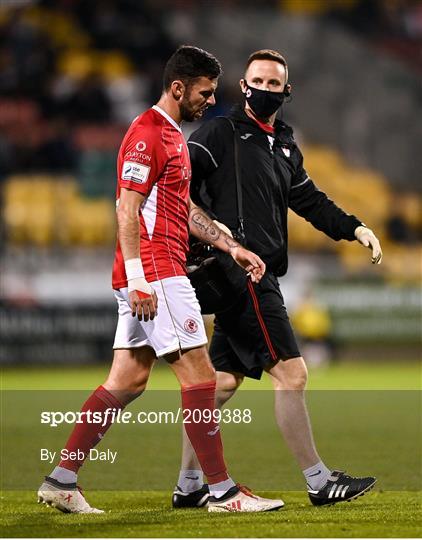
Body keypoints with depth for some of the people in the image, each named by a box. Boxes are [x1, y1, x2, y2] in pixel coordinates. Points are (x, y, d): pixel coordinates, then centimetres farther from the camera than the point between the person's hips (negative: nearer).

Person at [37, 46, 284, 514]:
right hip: (155, 273, -10)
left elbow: (184, 210, 27)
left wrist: (232, 247, 21)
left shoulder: (171, 136, 21)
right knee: (199, 374, -6)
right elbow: (127, 210, -17)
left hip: (146, 278, 10)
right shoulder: (148, 134, -12)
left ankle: (62, 480, 9)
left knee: (127, 380, 9)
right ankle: (222, 491, -2)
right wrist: (138, 278, -22)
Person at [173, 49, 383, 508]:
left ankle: (189, 486, 13)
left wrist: (355, 228, 17)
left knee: (224, 380, 9)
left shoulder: (285, 146, 21)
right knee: (291, 373, -9)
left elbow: (309, 201, 28)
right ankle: (318, 482, -4)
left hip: (262, 276, 9)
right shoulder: (220, 133, -4)